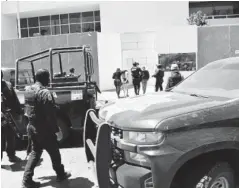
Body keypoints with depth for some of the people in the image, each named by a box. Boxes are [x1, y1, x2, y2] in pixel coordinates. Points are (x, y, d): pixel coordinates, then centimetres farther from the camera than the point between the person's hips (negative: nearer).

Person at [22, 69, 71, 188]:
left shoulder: (28, 90, 6)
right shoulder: (44, 93, -22)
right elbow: (50, 114, -21)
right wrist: (56, 129, -14)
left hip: (31, 126, 8)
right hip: (43, 129, -8)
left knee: (35, 152, 17)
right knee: (54, 152, 10)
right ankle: (60, 174, 28)